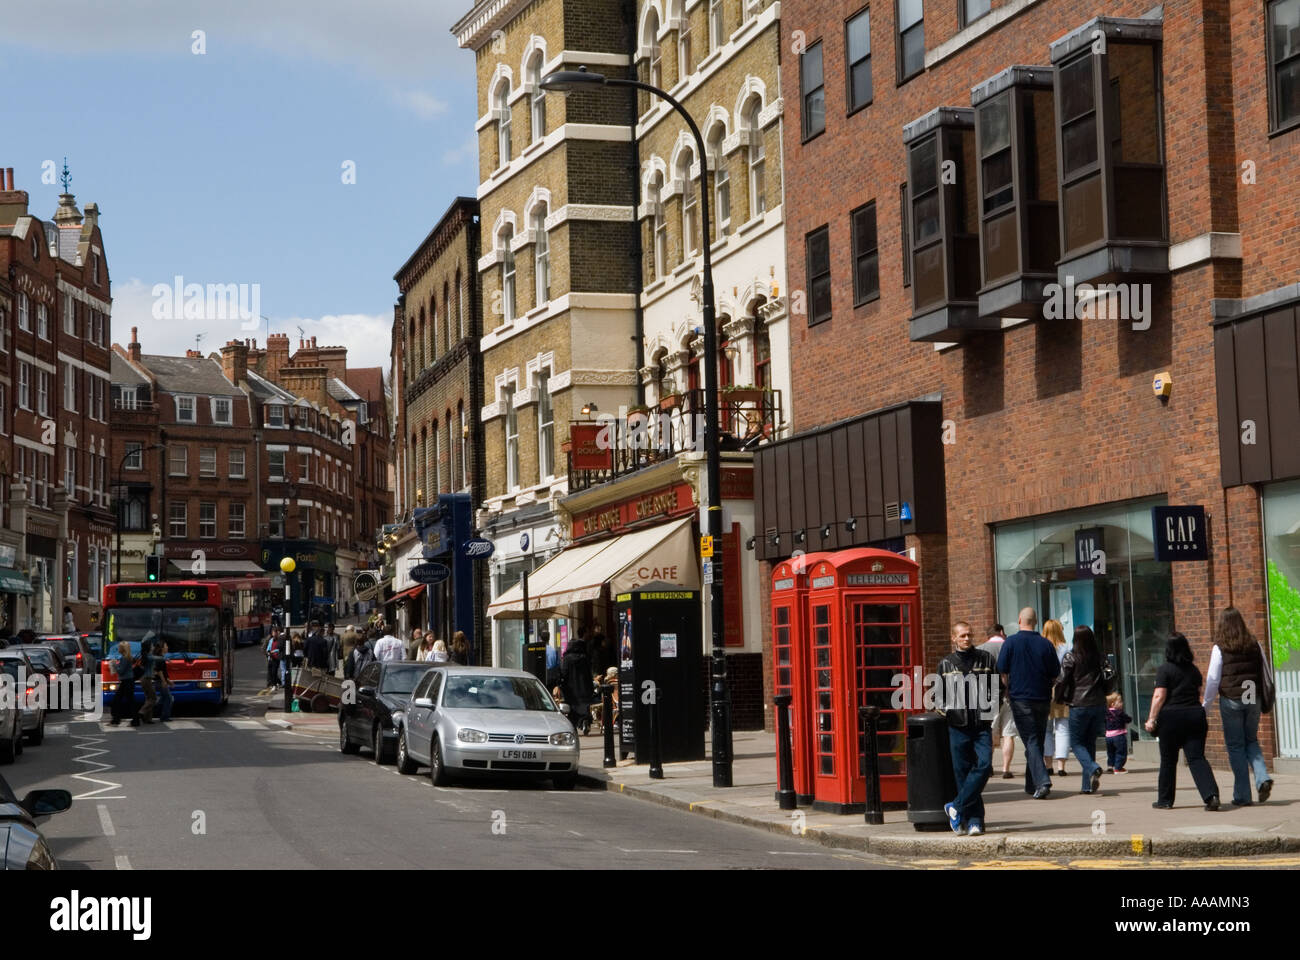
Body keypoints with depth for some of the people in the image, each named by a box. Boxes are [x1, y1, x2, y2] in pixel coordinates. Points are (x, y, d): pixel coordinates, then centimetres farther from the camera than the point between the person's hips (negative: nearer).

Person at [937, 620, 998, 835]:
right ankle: (974, 821, 6)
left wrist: (991, 707, -1)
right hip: (958, 727, 1)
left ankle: (956, 807, -5)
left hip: (982, 725, -1)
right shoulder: (945, 664, 10)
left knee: (984, 765, -16)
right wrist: (945, 708, 2)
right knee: (963, 773, 0)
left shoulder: (986, 659, 8)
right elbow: (940, 695, 20)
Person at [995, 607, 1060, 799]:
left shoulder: (1011, 642, -6)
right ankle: (1031, 785, 23)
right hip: (1042, 700, 4)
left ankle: (1042, 781, -22)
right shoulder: (1046, 644, 3)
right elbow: (1055, 675, 7)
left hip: (1020, 699, -3)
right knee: (1038, 742, 14)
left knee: (1031, 741, -6)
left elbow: (1002, 672, -5)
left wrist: (1008, 691, 11)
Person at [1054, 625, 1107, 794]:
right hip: (1098, 704, 4)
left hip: (1079, 705, -4)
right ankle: (1088, 785, 8)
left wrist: (1058, 699, 6)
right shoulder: (1098, 657, 7)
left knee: (1076, 742, 7)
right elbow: (1107, 680, 10)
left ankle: (1093, 768, -19)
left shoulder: (1070, 657, -6)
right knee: (1090, 742, 12)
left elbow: (1062, 680, -8)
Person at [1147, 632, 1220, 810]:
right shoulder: (1194, 669, 10)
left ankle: (1165, 800, 16)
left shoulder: (1164, 669, -6)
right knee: (1197, 758, -1)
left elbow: (1159, 696, -12)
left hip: (1171, 717, -4)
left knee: (1168, 761, 8)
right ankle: (1211, 794, -19)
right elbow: (1199, 693, 18)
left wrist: (1151, 719, -8)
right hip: (1195, 715, 4)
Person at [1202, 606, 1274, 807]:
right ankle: (1263, 777, -5)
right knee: (1251, 741, 19)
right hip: (1253, 700, 3)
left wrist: (1205, 705, 4)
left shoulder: (1220, 648, -8)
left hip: (1231, 700, -3)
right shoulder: (1254, 645, 3)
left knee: (1235, 745, 4)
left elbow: (1213, 680, -6)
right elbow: (1266, 673, 9)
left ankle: (1242, 795, 4)